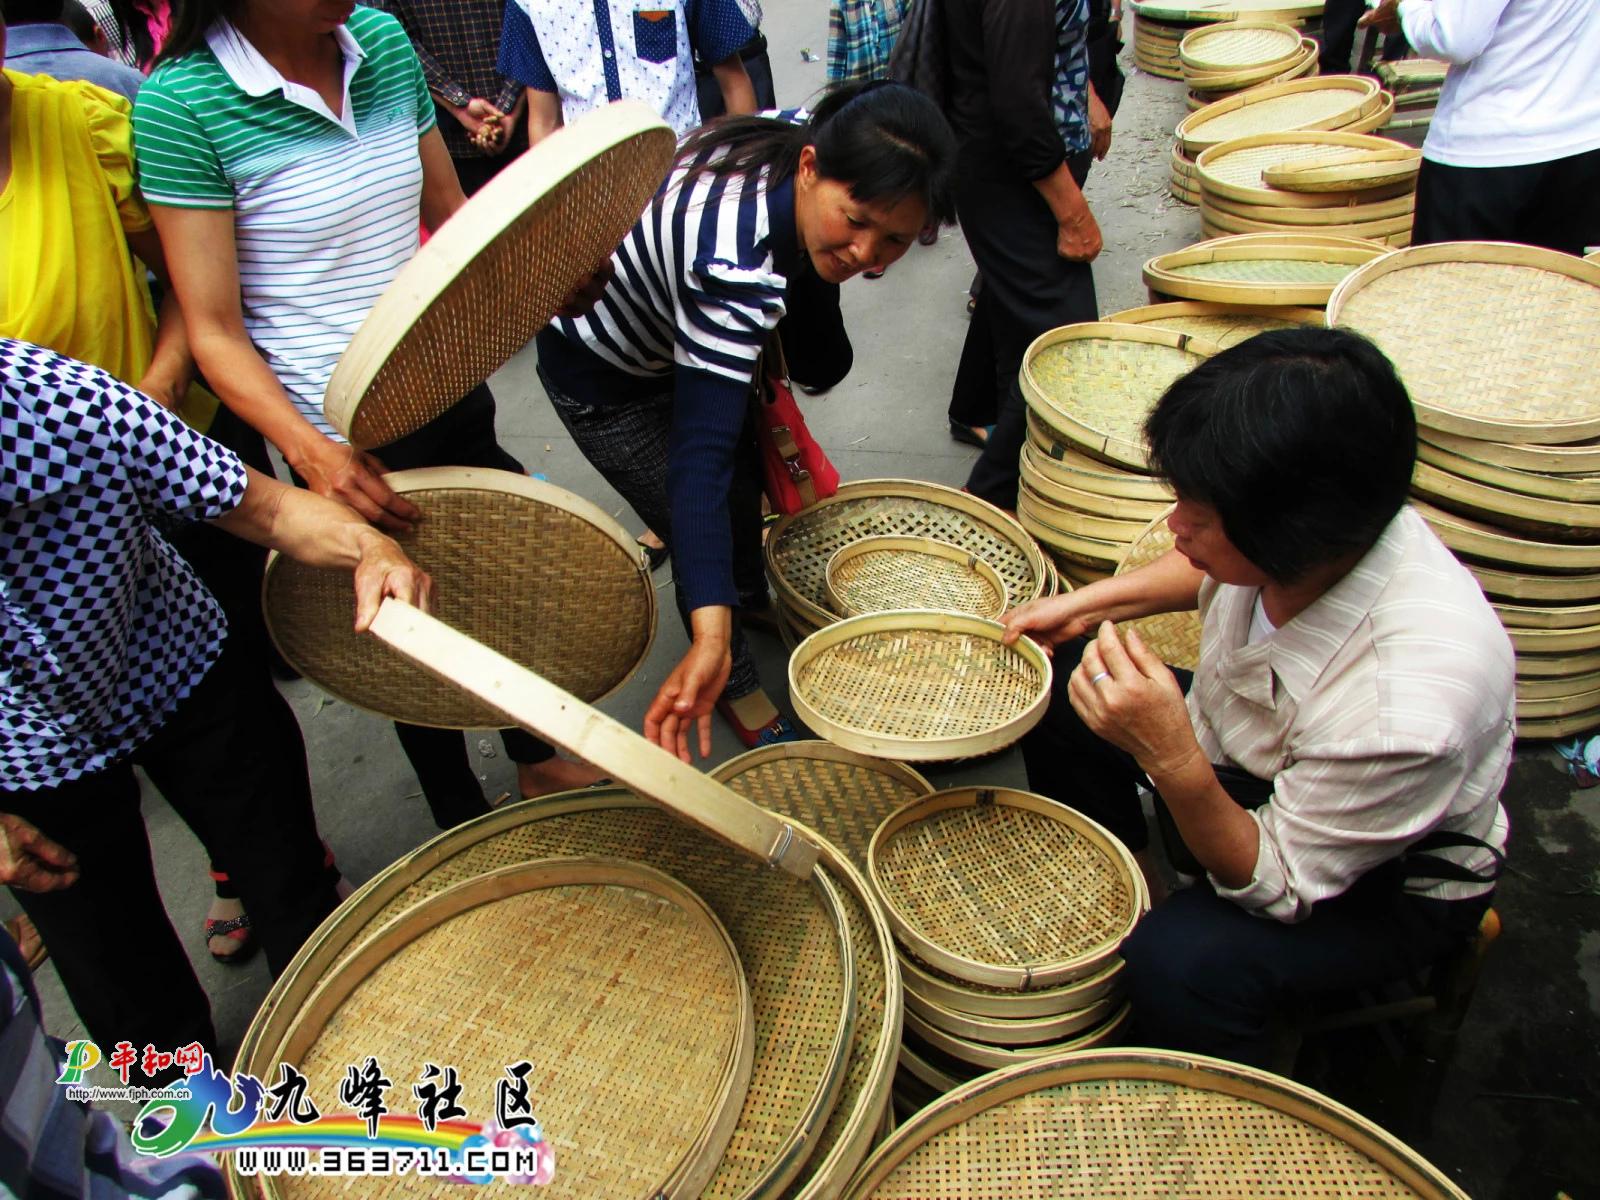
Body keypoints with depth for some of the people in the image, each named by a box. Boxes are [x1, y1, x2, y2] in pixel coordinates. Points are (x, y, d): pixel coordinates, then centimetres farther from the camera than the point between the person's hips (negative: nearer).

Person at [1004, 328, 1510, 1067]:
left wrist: (1174, 763, -44)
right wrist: (1088, 605, -5)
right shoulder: (1319, 535, -23)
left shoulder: (1409, 707, -42)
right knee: (1056, 679, 4)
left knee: (1181, 963, -32)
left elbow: (1278, 886, -28)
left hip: (1388, 882, -7)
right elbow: (1209, 570, 4)